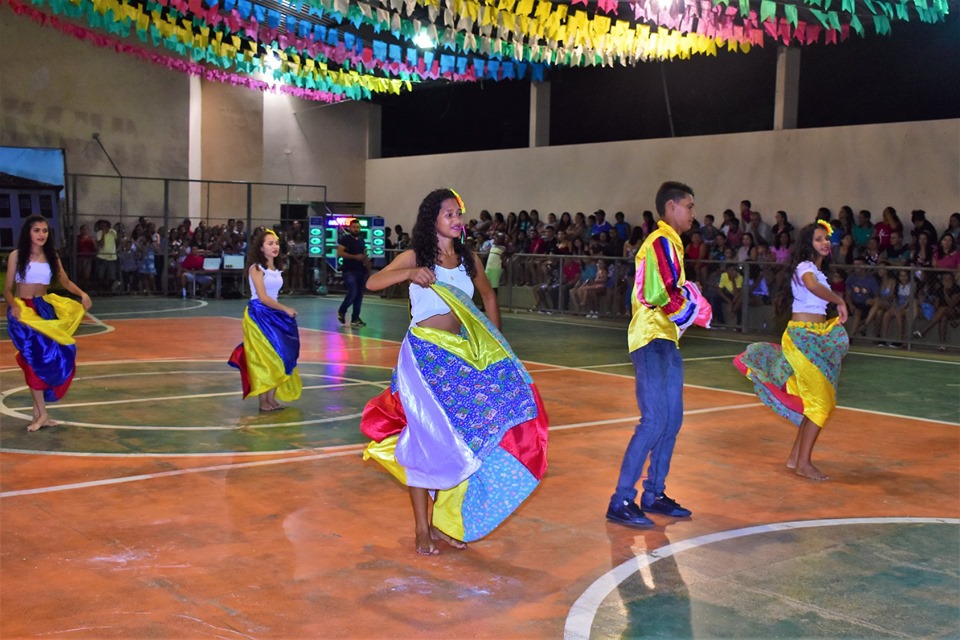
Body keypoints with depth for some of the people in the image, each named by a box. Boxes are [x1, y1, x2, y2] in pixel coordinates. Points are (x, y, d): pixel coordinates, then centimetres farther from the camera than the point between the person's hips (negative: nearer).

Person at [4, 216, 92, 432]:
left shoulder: (52, 257, 7)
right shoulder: (16, 255, -3)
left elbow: (65, 281, 12)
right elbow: (8, 288, -4)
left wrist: (82, 294, -6)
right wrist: (13, 305, -23)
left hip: (44, 309, 4)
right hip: (23, 310, -4)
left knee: (52, 355, -3)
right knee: (34, 357, -9)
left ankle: (38, 408, 8)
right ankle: (42, 414, -7)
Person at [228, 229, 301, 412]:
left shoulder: (276, 269, 12)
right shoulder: (256, 268, -10)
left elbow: (272, 296, 12)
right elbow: (263, 298, -16)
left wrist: (282, 312, 0)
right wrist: (286, 309, -11)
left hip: (273, 314, 7)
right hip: (259, 315, -7)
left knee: (278, 356, 4)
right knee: (263, 359, -5)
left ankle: (272, 398, 11)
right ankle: (263, 401, 2)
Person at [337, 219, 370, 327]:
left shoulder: (361, 240, 17)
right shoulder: (345, 239, -4)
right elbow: (339, 253, -14)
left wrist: (368, 268, 13)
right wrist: (355, 257, -19)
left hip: (361, 271, 7)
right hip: (349, 271, -7)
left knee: (359, 295, 4)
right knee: (352, 293, -15)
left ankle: (355, 319, 10)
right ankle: (341, 312, 10)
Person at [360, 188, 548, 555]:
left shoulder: (469, 259, 9)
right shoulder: (415, 257, -3)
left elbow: (488, 296, 24)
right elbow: (372, 282, -16)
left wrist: (496, 342, 14)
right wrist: (408, 273, -33)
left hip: (463, 356, 5)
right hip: (425, 355, -5)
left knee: (460, 436, 2)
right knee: (425, 436, -3)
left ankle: (444, 520, 16)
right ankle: (422, 528, 7)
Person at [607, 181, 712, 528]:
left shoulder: (668, 242, 21)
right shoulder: (662, 242, -12)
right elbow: (668, 297, -19)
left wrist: (689, 294, 3)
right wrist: (697, 313, -2)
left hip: (666, 340, 10)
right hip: (652, 340, -10)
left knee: (672, 419, 10)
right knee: (654, 421, -14)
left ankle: (654, 494, 19)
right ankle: (621, 501, -10)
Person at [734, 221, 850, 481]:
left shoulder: (817, 269, 18)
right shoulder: (806, 267, -12)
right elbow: (813, 286, -35)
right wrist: (840, 301, -25)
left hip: (815, 337, 9)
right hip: (804, 337, -9)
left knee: (814, 401, 11)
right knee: (821, 401, -8)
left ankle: (795, 457, 18)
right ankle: (803, 462, -2)